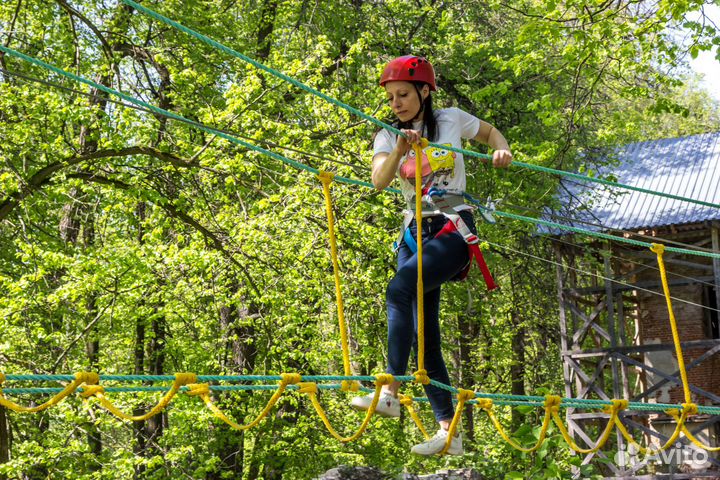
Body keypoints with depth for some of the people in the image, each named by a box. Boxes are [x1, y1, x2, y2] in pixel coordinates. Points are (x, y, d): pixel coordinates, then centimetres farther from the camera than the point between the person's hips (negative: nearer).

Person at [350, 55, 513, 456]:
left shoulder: (452, 120, 2)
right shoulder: (388, 136, 7)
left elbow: (491, 133, 20)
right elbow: (379, 181, -12)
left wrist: (502, 150, -1)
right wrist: (400, 150, -29)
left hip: (454, 228, -5)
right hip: (415, 233, 5)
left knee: (399, 289, -30)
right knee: (423, 332, -1)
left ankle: (390, 392, -33)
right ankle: (449, 431, 3)